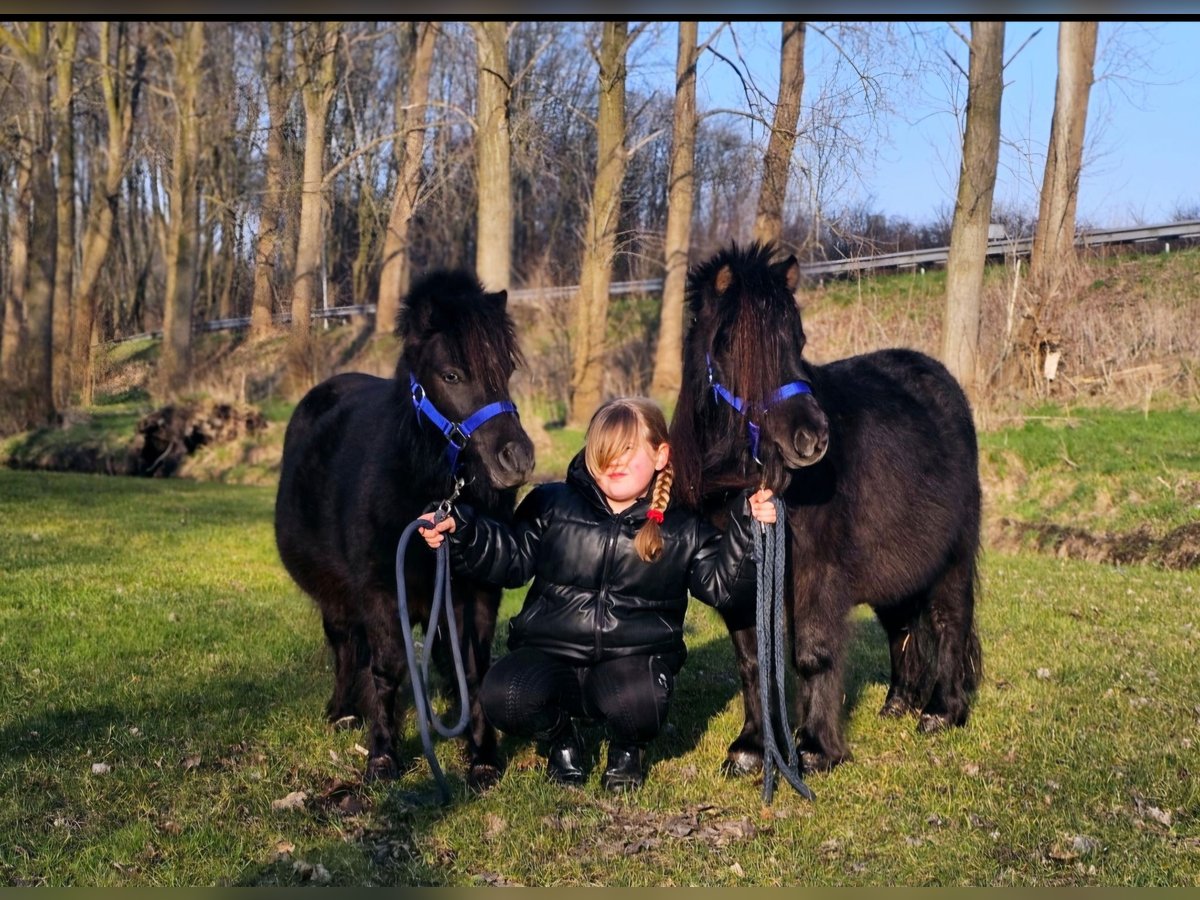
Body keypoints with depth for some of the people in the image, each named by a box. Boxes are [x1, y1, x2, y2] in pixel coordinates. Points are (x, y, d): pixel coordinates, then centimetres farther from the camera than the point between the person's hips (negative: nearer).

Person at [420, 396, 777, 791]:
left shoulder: (682, 529, 3)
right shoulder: (551, 505, 4)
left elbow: (722, 585, -4)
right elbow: (513, 559, 4)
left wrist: (747, 528, -19)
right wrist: (461, 532, -12)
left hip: (634, 659, -1)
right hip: (550, 654, 1)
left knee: (636, 702, -36)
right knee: (501, 696, -29)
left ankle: (626, 750, 8)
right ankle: (561, 740, 11)